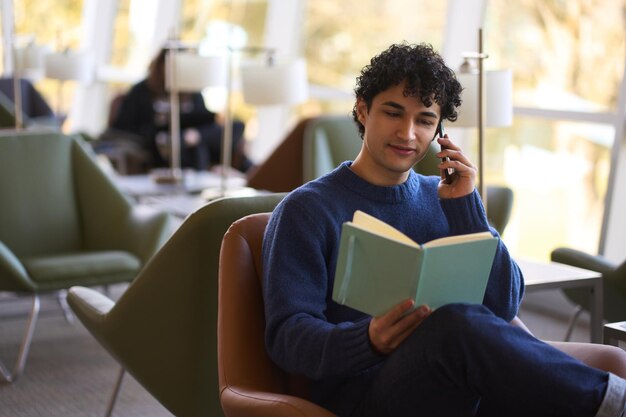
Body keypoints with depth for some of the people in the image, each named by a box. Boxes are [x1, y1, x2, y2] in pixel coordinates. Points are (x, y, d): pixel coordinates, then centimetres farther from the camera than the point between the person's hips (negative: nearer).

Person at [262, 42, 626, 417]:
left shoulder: (443, 199, 18)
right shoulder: (307, 210, 3)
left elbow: (505, 307, 9)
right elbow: (287, 334, -7)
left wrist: (464, 207, 0)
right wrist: (369, 341, -27)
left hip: (467, 384, 4)